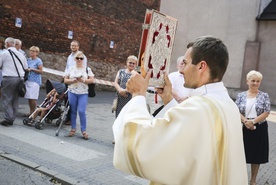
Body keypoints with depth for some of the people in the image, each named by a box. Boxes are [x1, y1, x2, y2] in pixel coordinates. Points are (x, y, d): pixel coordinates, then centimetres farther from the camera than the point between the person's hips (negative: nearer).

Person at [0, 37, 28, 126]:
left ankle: (8, 118, -7)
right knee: (15, 99, 11)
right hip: (19, 78, 5)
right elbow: (26, 67, 16)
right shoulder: (21, 54, 11)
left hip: (8, 78, -5)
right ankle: (12, 119, 14)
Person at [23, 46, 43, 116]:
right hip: (28, 80, 6)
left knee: (33, 98, -7)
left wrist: (32, 69, -14)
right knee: (29, 97, 7)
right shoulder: (28, 60, 13)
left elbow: (41, 71, -9)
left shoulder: (38, 61, -5)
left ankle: (33, 112, 3)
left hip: (35, 81, -6)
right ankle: (30, 112, 16)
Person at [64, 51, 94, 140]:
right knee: (73, 111, 8)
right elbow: (65, 80, 7)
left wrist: (83, 80, -15)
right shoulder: (71, 69, 7)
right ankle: (73, 129, 21)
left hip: (83, 94, -2)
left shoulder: (87, 69, 4)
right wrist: (72, 80, -12)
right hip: (72, 92, 2)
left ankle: (84, 130, 3)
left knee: (81, 111, -9)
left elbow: (92, 80, -1)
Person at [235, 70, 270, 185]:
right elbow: (236, 111, -2)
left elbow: (266, 112, -6)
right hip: (244, 128, 1)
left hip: (260, 129, 0)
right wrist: (245, 121, -18)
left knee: (256, 155, 9)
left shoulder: (264, 96, 0)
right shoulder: (241, 95, 3)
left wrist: (253, 121, -18)